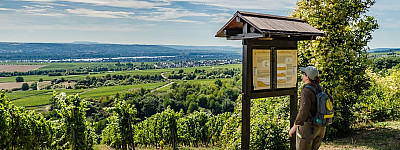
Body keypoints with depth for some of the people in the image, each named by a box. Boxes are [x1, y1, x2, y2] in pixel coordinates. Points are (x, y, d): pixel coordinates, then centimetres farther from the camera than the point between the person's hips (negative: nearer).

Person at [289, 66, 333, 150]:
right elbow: (330, 99, 21)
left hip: (307, 127, -8)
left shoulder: (306, 92, -22)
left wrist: (294, 127, -21)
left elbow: (303, 112, -29)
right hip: (319, 127, 8)